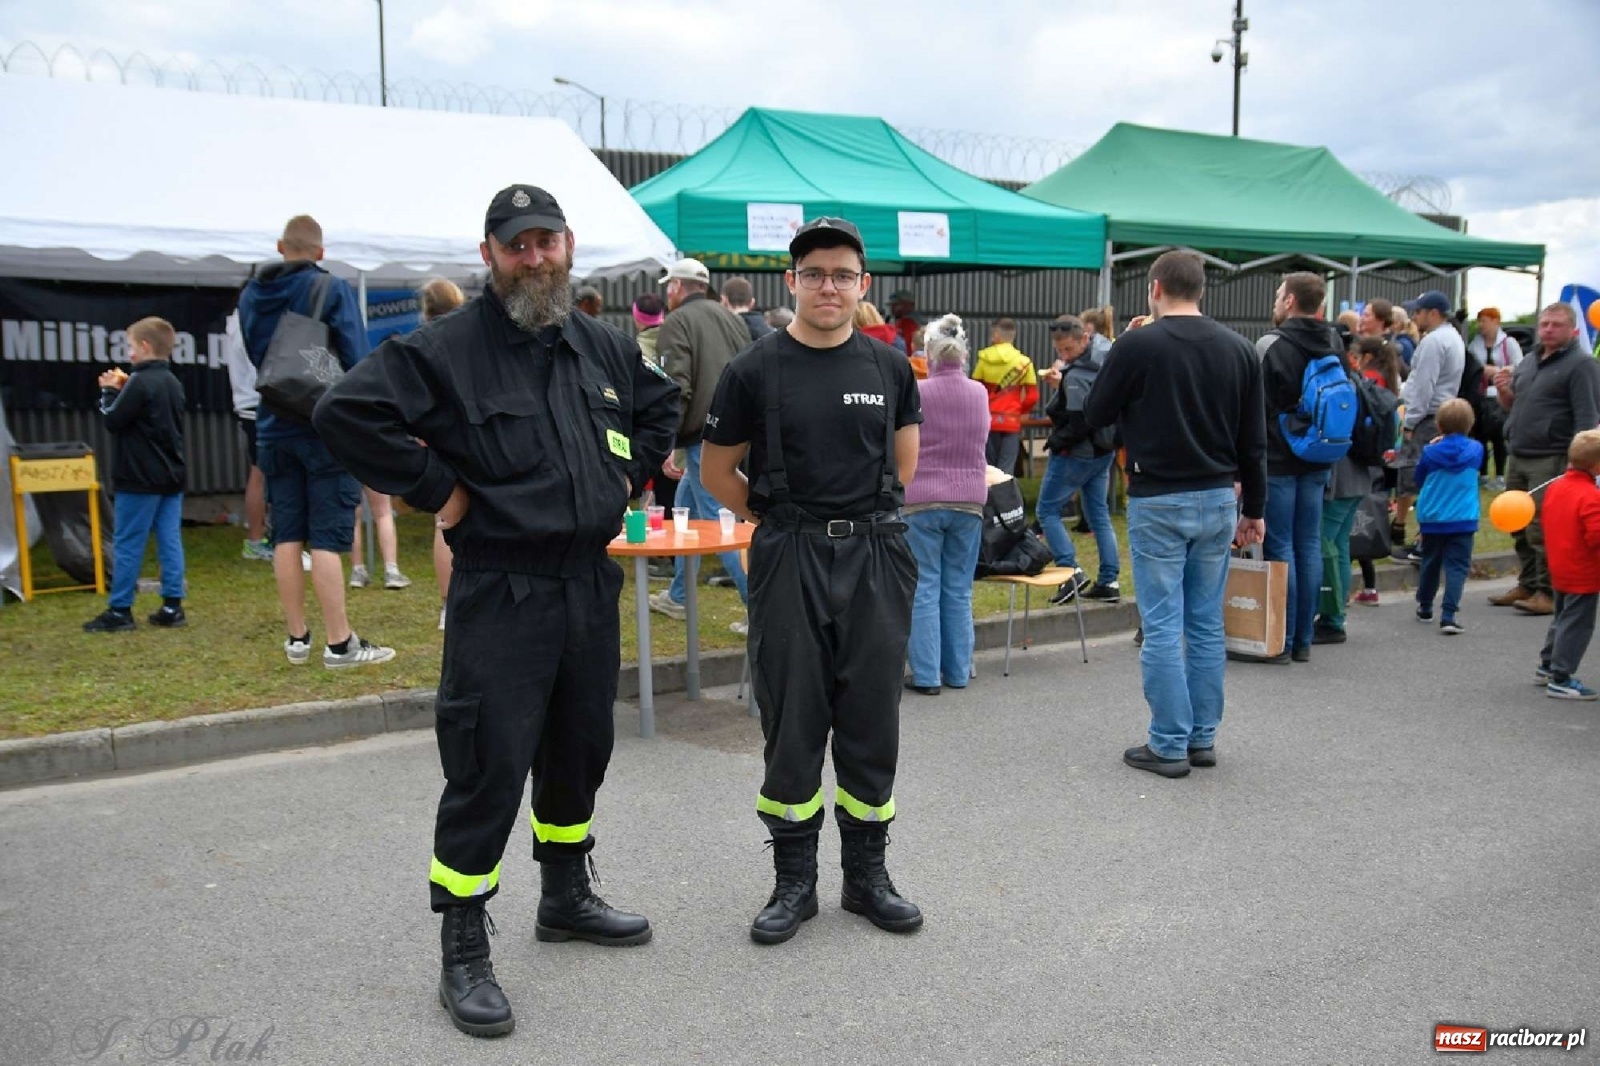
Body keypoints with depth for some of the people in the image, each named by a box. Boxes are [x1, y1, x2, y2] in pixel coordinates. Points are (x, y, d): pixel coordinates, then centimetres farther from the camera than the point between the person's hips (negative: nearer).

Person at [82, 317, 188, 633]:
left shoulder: (139, 383, -15)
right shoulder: (172, 382, 12)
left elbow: (113, 421, -12)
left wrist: (109, 392, 2)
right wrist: (123, 391, 13)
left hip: (140, 479, -8)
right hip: (171, 477, 8)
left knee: (127, 544, -1)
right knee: (170, 541, 5)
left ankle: (119, 610, 4)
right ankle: (172, 605, 6)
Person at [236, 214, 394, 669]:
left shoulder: (251, 296, 8)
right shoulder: (333, 290, -8)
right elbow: (356, 361, -11)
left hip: (274, 430, 5)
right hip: (326, 428, -5)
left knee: (287, 535, 10)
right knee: (327, 537, -5)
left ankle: (297, 638, 17)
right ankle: (340, 643, -2)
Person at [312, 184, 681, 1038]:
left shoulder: (603, 348, 10)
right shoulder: (444, 349, -10)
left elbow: (660, 403, 28)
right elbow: (346, 412, -18)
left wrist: (629, 473, 14)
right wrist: (435, 490, -16)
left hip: (592, 584, 7)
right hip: (500, 593, -6)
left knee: (579, 752, 18)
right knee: (488, 769, -4)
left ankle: (566, 896, 39)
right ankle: (463, 954, 9)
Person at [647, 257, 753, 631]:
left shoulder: (678, 323, -8)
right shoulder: (731, 318, 14)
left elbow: (676, 389, -17)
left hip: (703, 436, -8)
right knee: (687, 507, 22)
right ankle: (677, 596, 33)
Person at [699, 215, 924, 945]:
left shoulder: (889, 368, 5)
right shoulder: (755, 370, -4)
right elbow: (717, 470, 5)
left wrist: (869, 514, 11)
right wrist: (777, 521, 3)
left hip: (876, 556, 2)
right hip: (789, 561, -2)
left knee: (872, 721, 8)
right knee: (792, 724, 5)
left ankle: (867, 872, 23)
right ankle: (794, 878, 19)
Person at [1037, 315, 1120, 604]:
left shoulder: (1075, 376, -20)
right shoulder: (1101, 365, 7)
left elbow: (1078, 425, -25)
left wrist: (1056, 443, -9)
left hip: (1075, 454, -9)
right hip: (1103, 451, 9)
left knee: (1047, 511, 4)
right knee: (1099, 515, 13)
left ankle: (1071, 572, -6)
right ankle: (1109, 581, 13)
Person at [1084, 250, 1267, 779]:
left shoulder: (1137, 345, -10)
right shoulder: (1238, 349, 5)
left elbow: (1095, 415, 1)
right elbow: (1254, 440, 7)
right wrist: (1254, 509, 15)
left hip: (1158, 502, -5)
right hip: (1219, 500, 5)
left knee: (1162, 626, 1)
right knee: (1206, 624, 12)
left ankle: (1169, 745, 5)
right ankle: (1202, 738, 20)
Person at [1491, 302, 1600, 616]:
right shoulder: (1529, 362, 17)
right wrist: (1504, 391, 4)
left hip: (1550, 462, -8)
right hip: (1517, 458, 8)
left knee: (1543, 531, -8)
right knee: (1520, 528, 13)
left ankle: (1548, 593, -1)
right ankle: (1528, 584, 24)